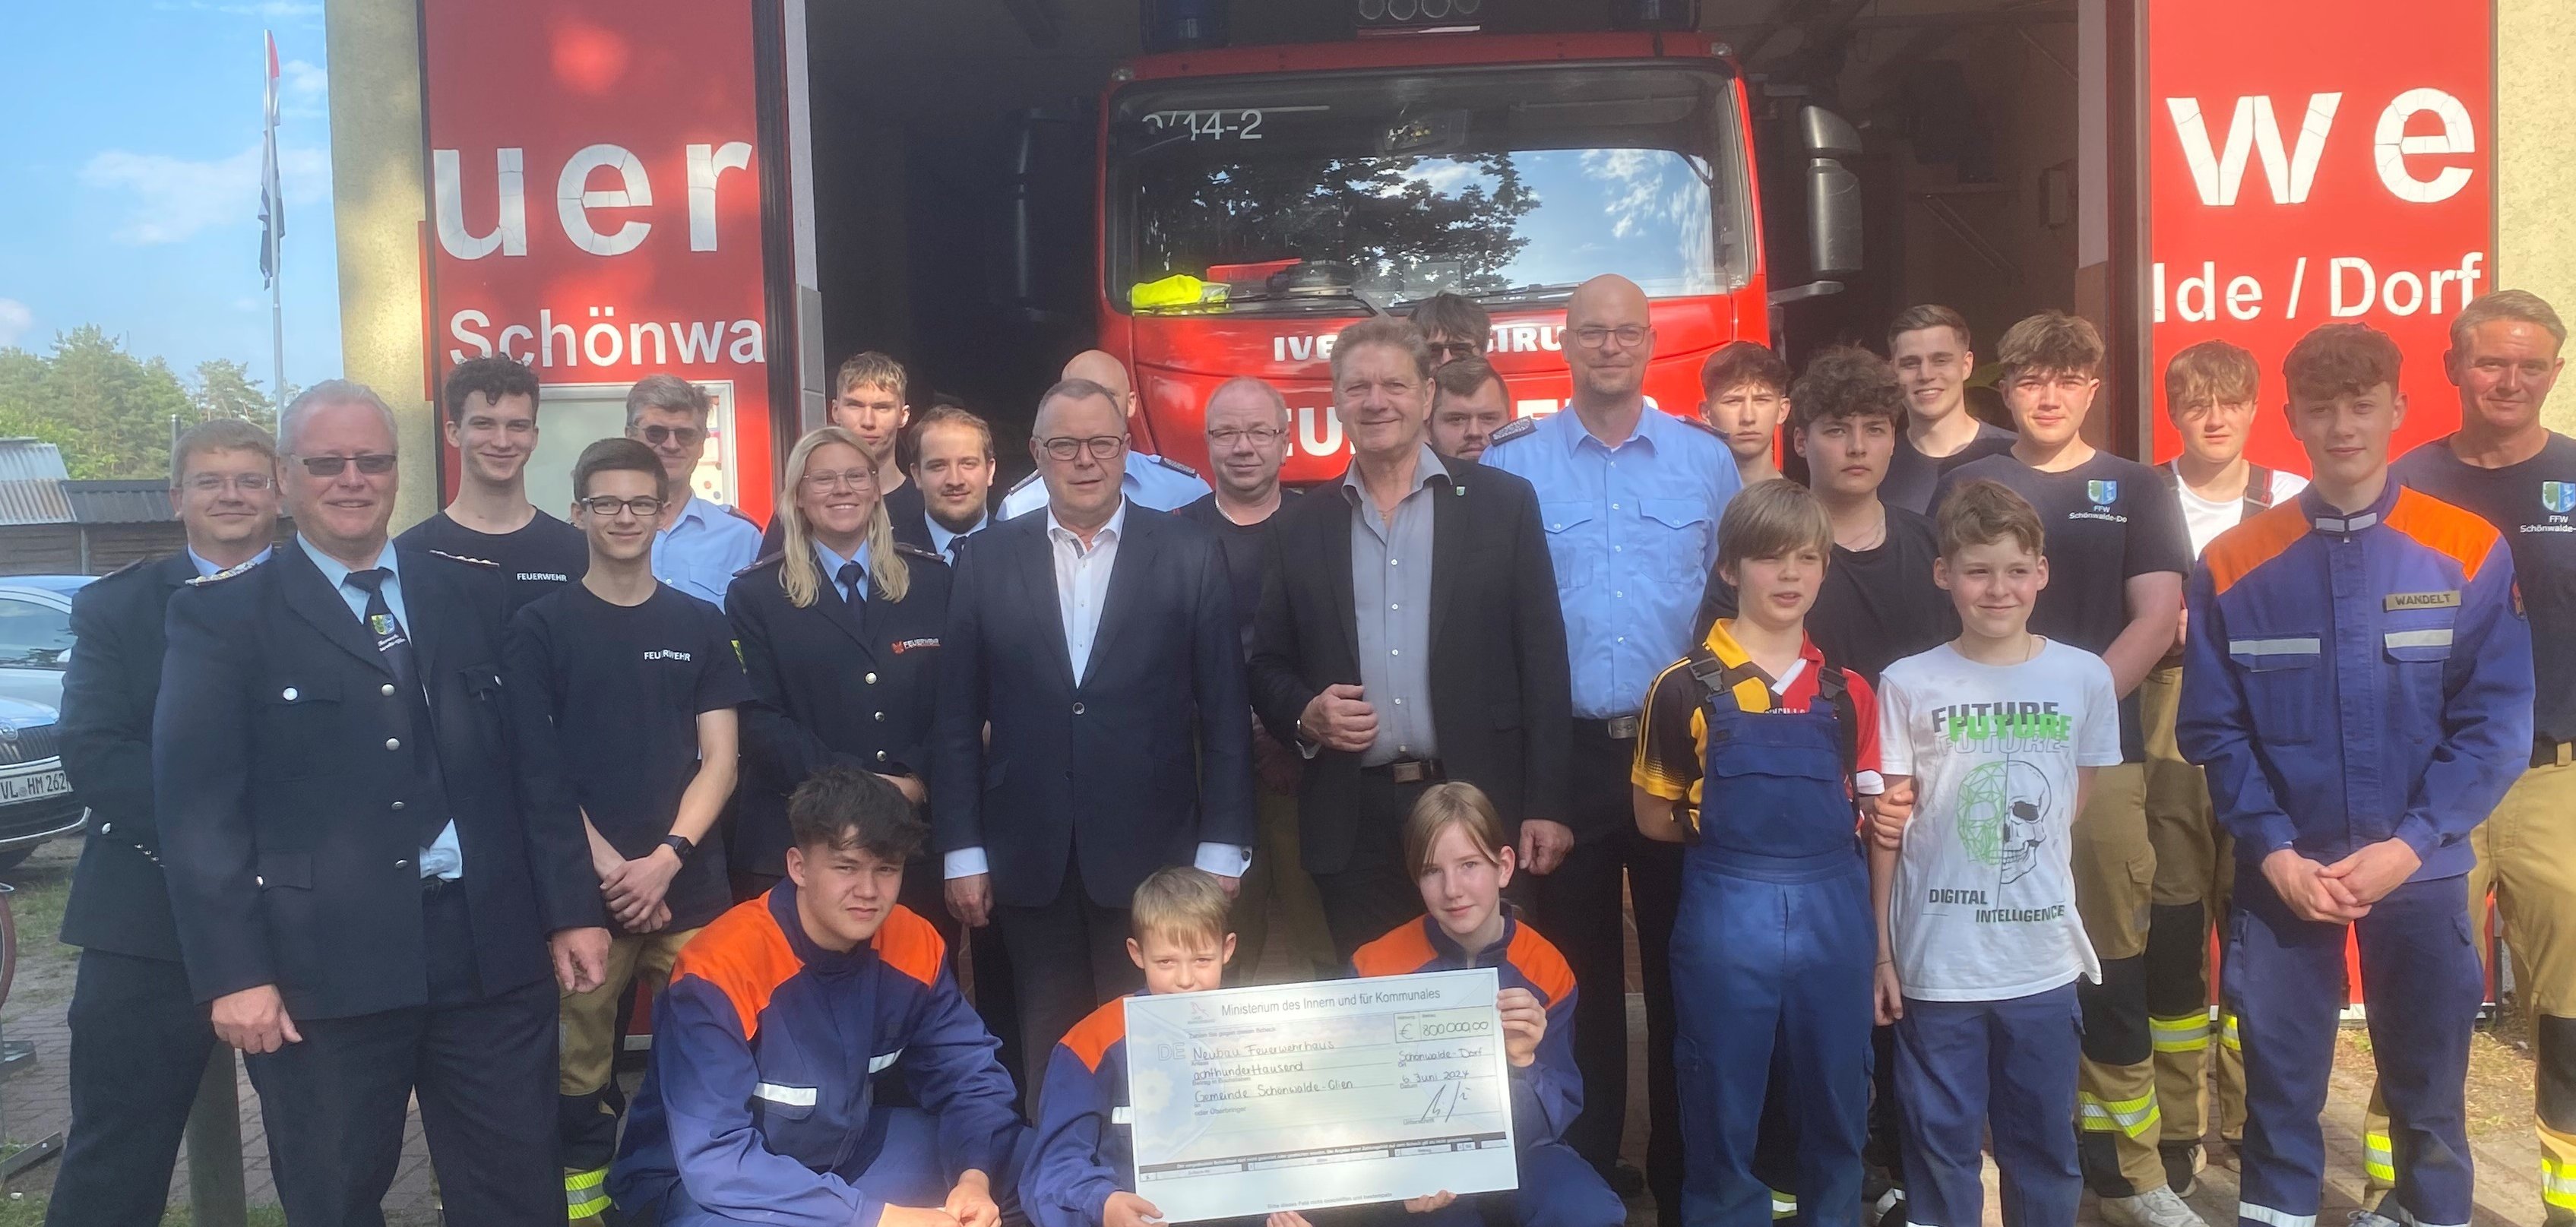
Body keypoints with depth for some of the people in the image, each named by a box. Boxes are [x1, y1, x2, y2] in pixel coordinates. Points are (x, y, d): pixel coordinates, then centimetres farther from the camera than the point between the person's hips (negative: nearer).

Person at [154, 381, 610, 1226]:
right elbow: (198, 805, -5)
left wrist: (571, 907, 6)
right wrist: (234, 971, -11)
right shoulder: (223, 614, 0)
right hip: (321, 966, -2)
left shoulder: (474, 594, 10)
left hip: (490, 950, 3)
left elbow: (532, 762, 10)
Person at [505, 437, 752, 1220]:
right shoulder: (540, 626, 4)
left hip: (688, 885, 2)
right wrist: (607, 865, -8)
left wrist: (666, 859, -9)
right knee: (579, 1064, 2)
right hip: (580, 886, -1)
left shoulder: (700, 625, 9)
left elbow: (720, 761, 5)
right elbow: (533, 766, 1)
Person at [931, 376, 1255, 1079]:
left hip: (1150, 856, -1)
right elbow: (957, 720, 5)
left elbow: (1224, 713, 0)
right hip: (1029, 861, 2)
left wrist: (1222, 852, -3)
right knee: (1049, 1050, 11)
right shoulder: (988, 560, 4)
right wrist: (961, 853, 2)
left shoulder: (1190, 557, 0)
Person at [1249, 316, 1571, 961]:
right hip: (1352, 819, 2)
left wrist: (1544, 805, -5)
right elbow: (1268, 665, 13)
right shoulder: (1303, 527, 9)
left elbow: (1541, 660, 0)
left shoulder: (1502, 503, 2)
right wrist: (1305, 715, -9)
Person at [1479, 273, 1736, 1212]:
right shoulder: (1512, 463, -1)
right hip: (1563, 754, -1)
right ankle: (1584, 1174, 27)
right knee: (1579, 974, 11)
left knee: (1682, 969, 10)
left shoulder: (1707, 458, 4)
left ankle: (1685, 1177, 26)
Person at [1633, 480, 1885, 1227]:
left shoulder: (1847, 692, 6)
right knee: (1723, 1116, 9)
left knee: (1837, 1110, 15)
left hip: (1833, 914, 3)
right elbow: (1655, 821, 1)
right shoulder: (1686, 687, -4)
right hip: (1726, 916, -3)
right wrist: (1732, 829, -3)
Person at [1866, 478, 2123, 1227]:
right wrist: (1882, 952, -1)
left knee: (2043, 1144, 14)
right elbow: (1889, 825, -1)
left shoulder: (2085, 678, -1)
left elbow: (2078, 805, 13)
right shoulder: (1907, 685, -5)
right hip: (1936, 962, -1)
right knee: (1942, 1147, 10)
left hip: (2045, 961, 2)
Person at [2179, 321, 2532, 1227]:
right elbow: (2214, 730, -2)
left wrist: (2409, 845, -13)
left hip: (2421, 871, 0)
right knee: (2279, 1081, 9)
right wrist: (2275, 851, -12)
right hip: (2280, 875, 0)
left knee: (2427, 1079, 14)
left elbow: (2496, 725, -5)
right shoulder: (2234, 566, -2)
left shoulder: (2470, 554, -4)